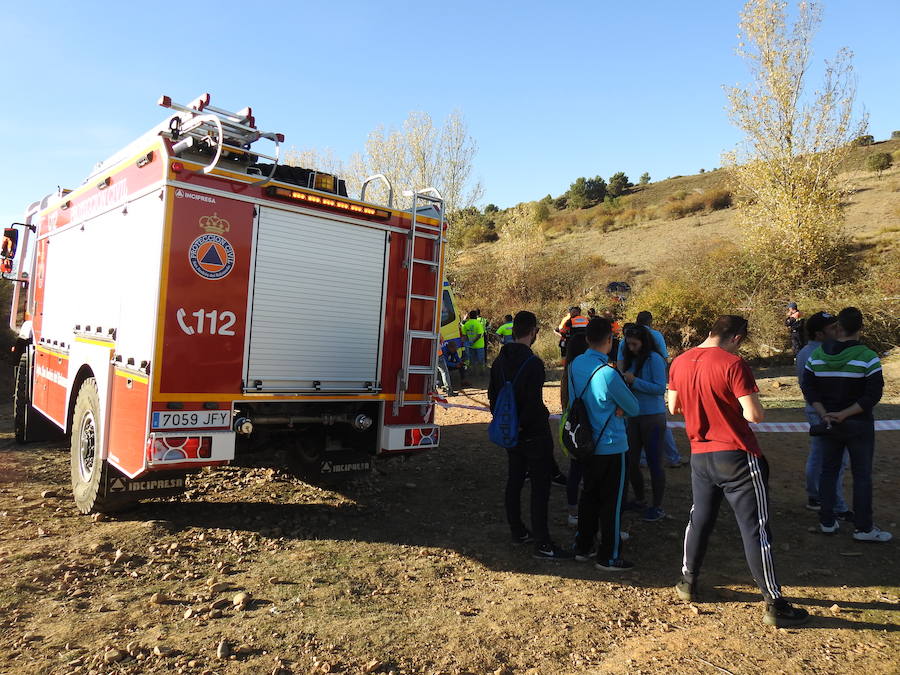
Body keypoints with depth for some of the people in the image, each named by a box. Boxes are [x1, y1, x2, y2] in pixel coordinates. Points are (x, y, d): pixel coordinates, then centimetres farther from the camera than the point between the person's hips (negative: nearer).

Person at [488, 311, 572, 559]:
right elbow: (533, 403, -25)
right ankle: (542, 544, 2)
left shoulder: (500, 361, 6)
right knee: (540, 486, -2)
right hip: (534, 434, -8)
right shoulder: (532, 363, -21)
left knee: (514, 480, 17)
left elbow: (492, 395, 13)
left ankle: (517, 531, 28)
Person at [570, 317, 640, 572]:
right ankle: (608, 557, 15)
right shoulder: (608, 373, -24)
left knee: (589, 494, 19)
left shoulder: (575, 365, -2)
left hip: (586, 443, 7)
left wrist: (612, 407, 0)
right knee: (611, 501, 5)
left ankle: (582, 547, 29)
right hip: (610, 445, -7)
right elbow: (634, 408, -12)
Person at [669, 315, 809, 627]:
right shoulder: (733, 364, -16)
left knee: (700, 519, 21)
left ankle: (687, 582, 31)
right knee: (756, 529, 3)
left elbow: (673, 407, 12)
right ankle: (775, 605, 12)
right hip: (737, 457, -6)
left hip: (700, 455, 6)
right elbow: (754, 415, -18)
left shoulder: (679, 363, 2)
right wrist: (750, 402, 3)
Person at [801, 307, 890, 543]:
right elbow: (873, 394, -18)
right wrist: (844, 414, -15)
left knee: (829, 471, 13)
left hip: (829, 424, 4)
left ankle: (827, 522, 18)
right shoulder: (867, 357, -14)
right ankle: (863, 528, 13)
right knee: (862, 475, 7)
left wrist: (824, 414, -7)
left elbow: (808, 388, -2)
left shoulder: (816, 355, -2)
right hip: (859, 425, -3)